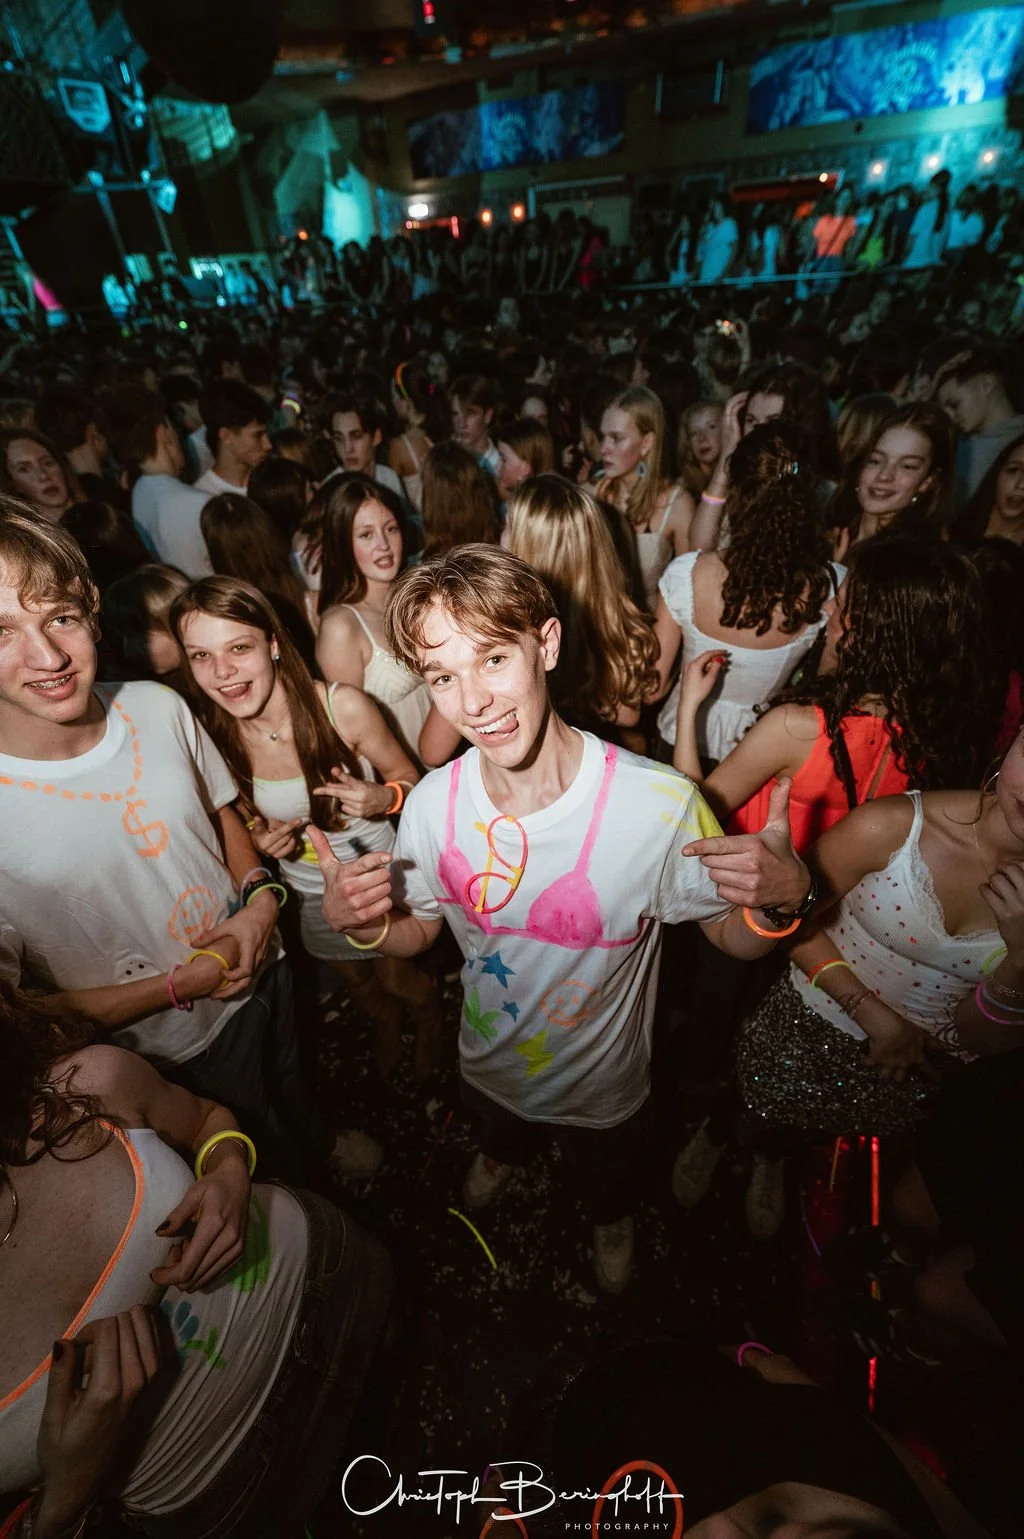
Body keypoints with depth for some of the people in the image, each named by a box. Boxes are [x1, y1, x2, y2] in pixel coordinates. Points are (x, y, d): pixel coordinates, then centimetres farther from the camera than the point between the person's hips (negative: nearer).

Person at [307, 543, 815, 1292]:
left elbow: (734, 938, -19)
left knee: (607, 1180, 35)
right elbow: (418, 933, -7)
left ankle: (612, 1220, 72)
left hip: (604, 1085, -1)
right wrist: (359, 922, -27)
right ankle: (501, 1157, 76)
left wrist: (783, 897, -40)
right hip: (489, 1067, 2)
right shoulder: (433, 804, -25)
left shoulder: (659, 803, -37)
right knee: (499, 1134, 39)